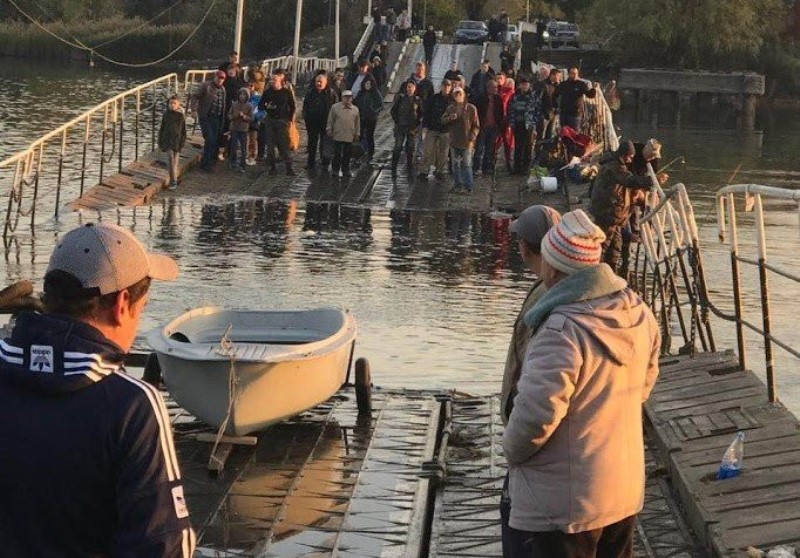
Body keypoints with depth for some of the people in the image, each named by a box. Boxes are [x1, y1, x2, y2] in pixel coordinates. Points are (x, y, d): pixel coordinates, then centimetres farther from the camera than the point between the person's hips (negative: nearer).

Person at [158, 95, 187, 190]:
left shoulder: (181, 116, -1)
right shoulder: (166, 114, 2)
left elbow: (183, 130, 4)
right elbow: (162, 128, 9)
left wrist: (183, 143, 0)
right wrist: (160, 142, 9)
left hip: (177, 141, 0)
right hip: (168, 139, 0)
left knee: (175, 161, 5)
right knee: (170, 158, -14)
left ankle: (173, 181, 18)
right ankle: (173, 181, -15)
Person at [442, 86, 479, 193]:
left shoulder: (471, 108, -4)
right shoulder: (450, 108, 8)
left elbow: (476, 126, -2)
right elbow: (443, 120, 4)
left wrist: (471, 139, -11)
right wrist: (450, 118, -18)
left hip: (466, 142, -4)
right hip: (454, 141, 4)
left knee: (466, 164, -4)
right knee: (456, 164, 8)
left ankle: (468, 187, 0)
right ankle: (457, 185, 16)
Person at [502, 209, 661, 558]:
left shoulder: (562, 332, -27)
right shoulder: (638, 314, -1)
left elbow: (535, 415, -27)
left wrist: (511, 451, -8)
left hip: (558, 507, -8)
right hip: (625, 492, 8)